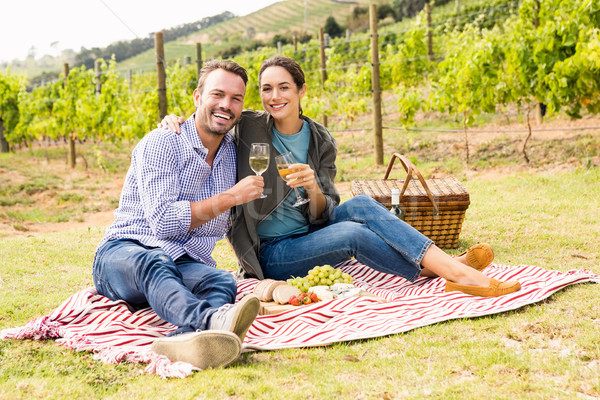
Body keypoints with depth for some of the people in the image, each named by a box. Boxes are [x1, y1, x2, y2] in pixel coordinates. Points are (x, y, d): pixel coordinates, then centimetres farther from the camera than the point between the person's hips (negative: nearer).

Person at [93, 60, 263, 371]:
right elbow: (163, 220, -17)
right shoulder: (160, 144, -6)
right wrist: (229, 198, -16)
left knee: (223, 281, -30)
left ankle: (185, 339, -65)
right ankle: (211, 320, -72)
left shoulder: (234, 153, 14)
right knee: (154, 263, -40)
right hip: (123, 253, -4)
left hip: (185, 264, 5)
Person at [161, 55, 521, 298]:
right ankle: (454, 273, -30)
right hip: (270, 253, -4)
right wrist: (175, 120, -22)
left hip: (309, 236, 4)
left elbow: (323, 215, -4)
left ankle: (451, 265, -30)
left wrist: (313, 189, -26)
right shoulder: (249, 129, -9)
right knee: (353, 233, -29)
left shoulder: (321, 142, 0)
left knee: (361, 205, -25)